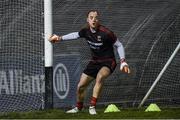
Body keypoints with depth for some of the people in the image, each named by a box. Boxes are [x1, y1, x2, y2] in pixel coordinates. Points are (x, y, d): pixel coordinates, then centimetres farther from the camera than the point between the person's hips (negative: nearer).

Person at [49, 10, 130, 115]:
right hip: (94, 62, 6)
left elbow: (119, 45, -10)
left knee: (100, 77, -37)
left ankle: (92, 106, -30)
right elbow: (76, 35, 17)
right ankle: (78, 107, 36)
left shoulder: (106, 33, -22)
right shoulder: (86, 31, -6)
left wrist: (123, 62, -18)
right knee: (81, 86, 8)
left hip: (108, 62, -6)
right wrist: (60, 38, 16)